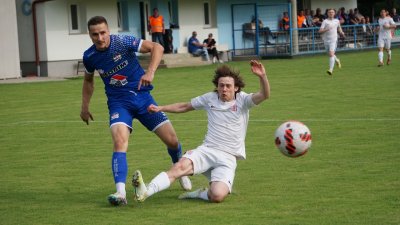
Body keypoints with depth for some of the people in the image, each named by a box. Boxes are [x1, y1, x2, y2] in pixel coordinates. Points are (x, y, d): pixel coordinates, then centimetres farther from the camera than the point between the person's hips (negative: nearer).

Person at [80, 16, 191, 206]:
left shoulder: (123, 42, -16)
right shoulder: (89, 57, -4)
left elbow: (157, 47, -17)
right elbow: (88, 80, 17)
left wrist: (150, 72, -31)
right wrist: (85, 107, 14)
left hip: (142, 96, 0)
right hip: (119, 102, 1)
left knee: (172, 140, 1)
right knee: (120, 142, -26)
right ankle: (120, 193, -32)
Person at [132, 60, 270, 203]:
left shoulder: (242, 100, 1)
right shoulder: (210, 98, 11)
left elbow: (264, 95, -17)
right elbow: (184, 107, 25)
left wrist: (262, 77, -36)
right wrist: (160, 108, 17)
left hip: (228, 157, -2)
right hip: (206, 150, 2)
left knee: (217, 195, -29)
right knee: (181, 166, -30)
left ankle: (200, 194, 2)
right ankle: (145, 192, -42)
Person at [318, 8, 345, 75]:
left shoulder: (337, 21, 8)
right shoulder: (325, 21, -2)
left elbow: (339, 27, 30)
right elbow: (320, 31, -10)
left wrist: (341, 32, 12)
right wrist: (326, 29, -26)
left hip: (333, 40, -1)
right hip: (326, 40, 1)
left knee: (331, 54, -19)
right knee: (330, 54, 17)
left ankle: (331, 69, -25)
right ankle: (337, 60, 51)